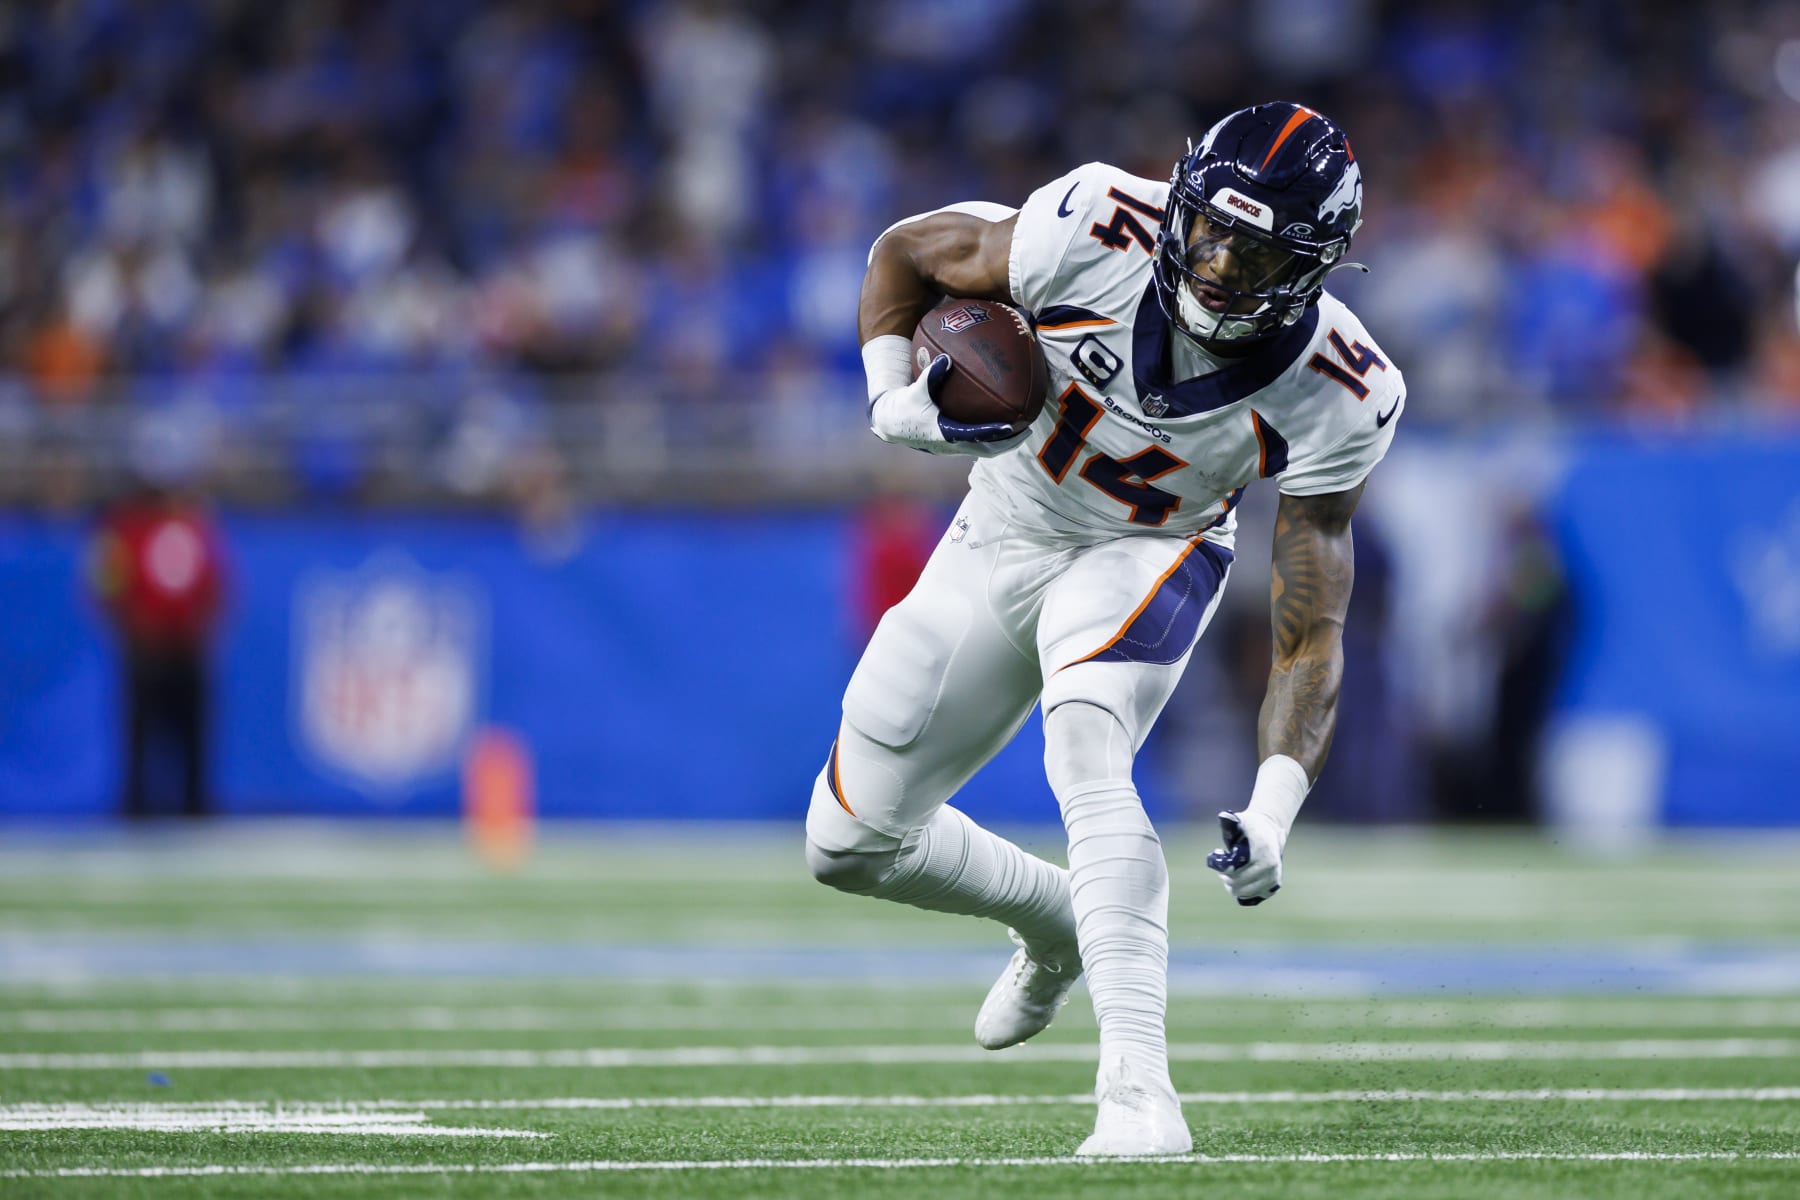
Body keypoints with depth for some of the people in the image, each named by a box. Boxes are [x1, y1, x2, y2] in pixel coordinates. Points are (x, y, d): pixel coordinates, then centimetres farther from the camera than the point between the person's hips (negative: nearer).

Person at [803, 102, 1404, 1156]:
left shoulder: (1337, 397, -27)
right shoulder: (1098, 232, -30)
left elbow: (1311, 636, -24)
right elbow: (908, 253, -9)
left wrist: (1276, 805, -38)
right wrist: (892, 396, -26)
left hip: (1146, 557, -3)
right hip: (1000, 539, 3)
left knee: (1086, 751, -35)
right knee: (850, 844, 9)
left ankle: (1137, 1086, -41)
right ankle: (1061, 921, 37)